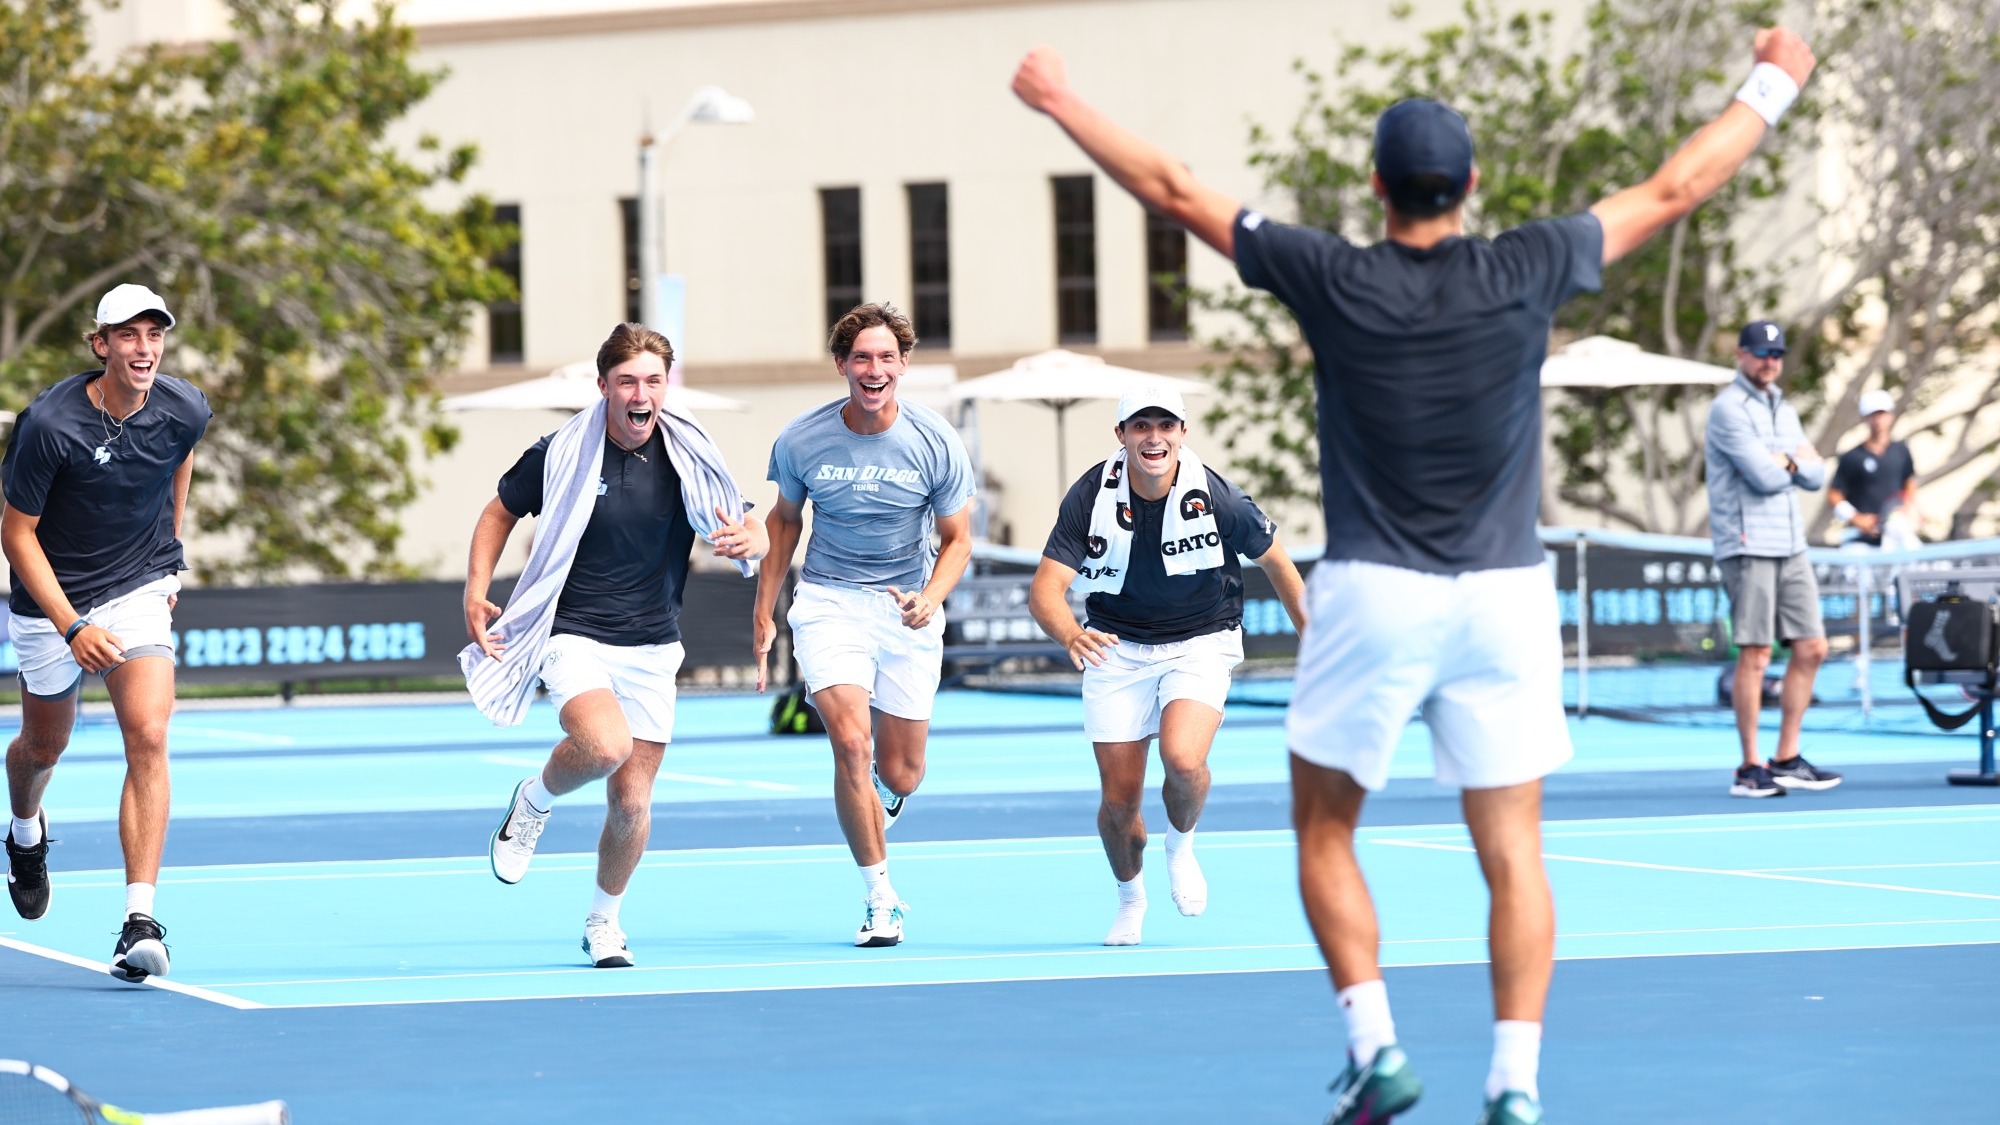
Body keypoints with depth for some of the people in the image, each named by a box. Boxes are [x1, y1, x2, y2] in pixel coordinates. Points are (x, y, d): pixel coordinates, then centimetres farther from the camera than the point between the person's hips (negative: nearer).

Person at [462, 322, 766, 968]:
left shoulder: (690, 460, -2)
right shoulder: (562, 454, -8)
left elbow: (755, 537, 4)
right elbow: (500, 513, 7)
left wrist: (749, 542, -21)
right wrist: (476, 593, -5)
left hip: (651, 649, 3)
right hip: (574, 636, -3)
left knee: (631, 801, 2)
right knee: (606, 745, -31)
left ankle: (604, 921, 27)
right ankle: (533, 803, 2)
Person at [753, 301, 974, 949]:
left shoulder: (936, 444, -9)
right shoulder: (800, 441, -8)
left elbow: (956, 539, 1)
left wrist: (930, 599, -19)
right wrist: (764, 611, 12)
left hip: (908, 608, 1)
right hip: (828, 602, -1)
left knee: (899, 776, 4)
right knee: (851, 741, -22)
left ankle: (870, 818, 45)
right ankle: (879, 896, -9)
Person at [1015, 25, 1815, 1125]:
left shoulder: (1335, 281, -7)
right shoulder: (1525, 272, -4)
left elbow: (1172, 190, 1)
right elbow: (1670, 189, 8)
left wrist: (1063, 102, 13)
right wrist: (1769, 87, 22)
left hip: (1372, 598, -1)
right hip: (1504, 600, 1)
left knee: (1324, 834, 15)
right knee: (1512, 855, 4)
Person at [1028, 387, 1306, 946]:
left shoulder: (1214, 496, -17)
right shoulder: (1091, 497, -16)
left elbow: (1276, 561, 0)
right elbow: (1045, 589, -21)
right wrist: (1070, 635, -43)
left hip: (1201, 643, -1)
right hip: (1117, 649, 1)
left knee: (1182, 760, -28)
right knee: (1119, 799, 0)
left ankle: (1181, 847, 5)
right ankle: (1129, 897, 30)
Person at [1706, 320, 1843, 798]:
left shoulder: (1783, 410, 18)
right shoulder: (1729, 409, -9)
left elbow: (1816, 476, 12)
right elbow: (1763, 477, -18)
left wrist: (1789, 462, -8)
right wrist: (1800, 462, 2)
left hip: (1790, 547, 8)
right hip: (1748, 545, -8)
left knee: (1811, 649, 5)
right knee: (1755, 655, -7)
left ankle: (1787, 760, 13)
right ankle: (1749, 768, -2)